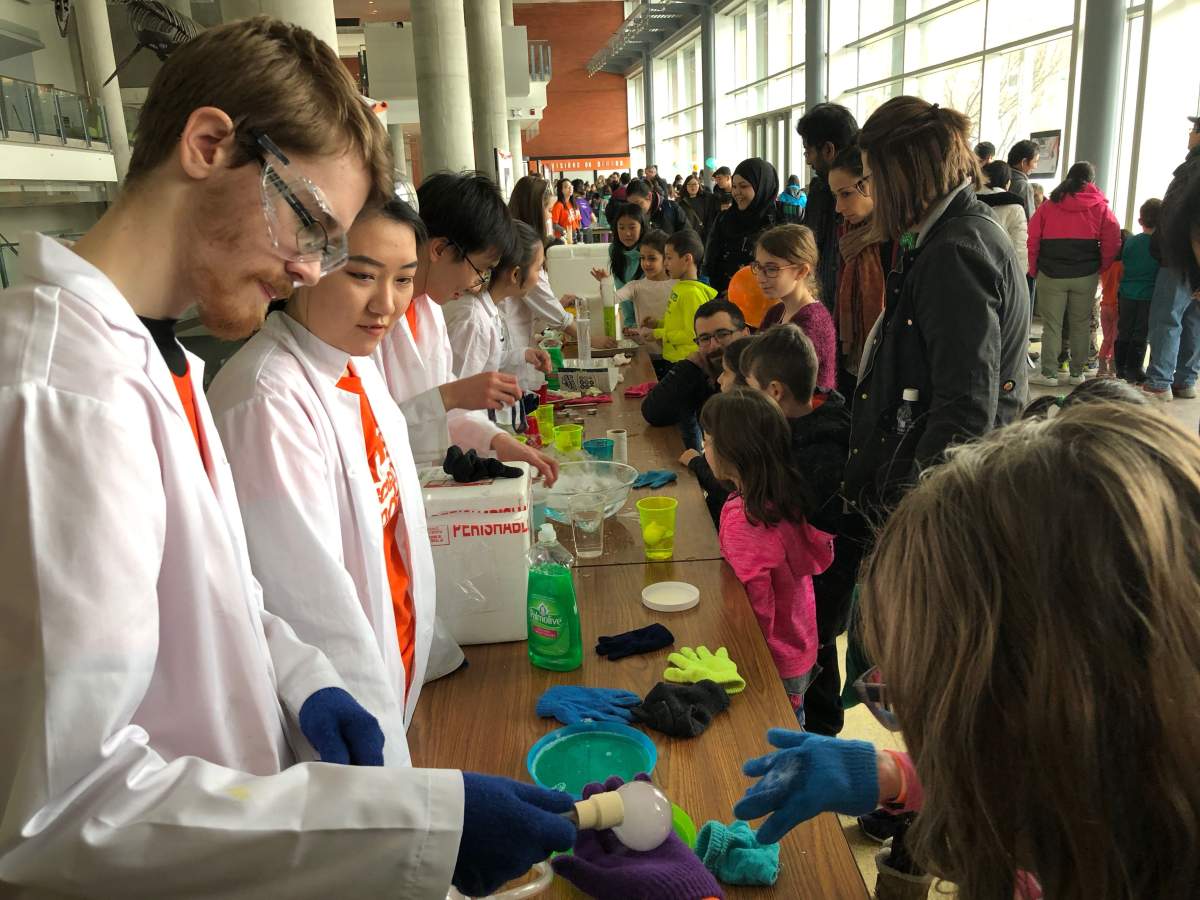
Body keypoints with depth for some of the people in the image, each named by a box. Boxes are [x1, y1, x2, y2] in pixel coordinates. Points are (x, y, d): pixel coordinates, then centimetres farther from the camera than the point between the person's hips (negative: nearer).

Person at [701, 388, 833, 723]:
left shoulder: (744, 522, -31)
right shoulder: (787, 495, -7)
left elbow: (756, 611, -26)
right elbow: (821, 554, 6)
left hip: (776, 667, -8)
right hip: (800, 650, 8)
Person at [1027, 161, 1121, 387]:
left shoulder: (1049, 206, 3)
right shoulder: (1101, 207, 3)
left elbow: (1032, 239, 0)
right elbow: (1112, 243, -2)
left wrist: (1034, 270, 8)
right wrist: (1100, 268, 10)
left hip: (1051, 274, -1)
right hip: (1086, 275, 1)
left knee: (1051, 325, 3)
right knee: (1081, 324, 11)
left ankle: (1048, 374, 2)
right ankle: (1077, 373, 16)